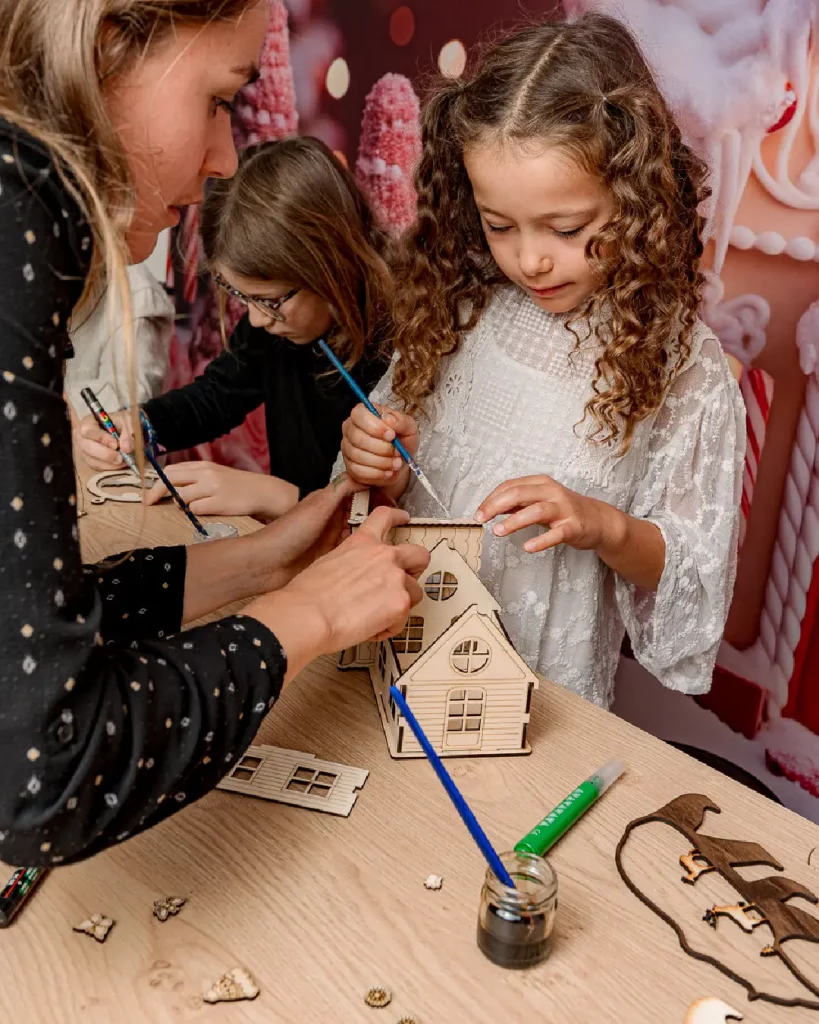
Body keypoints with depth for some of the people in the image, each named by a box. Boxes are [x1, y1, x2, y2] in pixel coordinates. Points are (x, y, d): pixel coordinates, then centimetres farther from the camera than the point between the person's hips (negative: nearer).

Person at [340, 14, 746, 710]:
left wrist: (603, 526, -20)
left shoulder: (682, 365, -9)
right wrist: (386, 474, -11)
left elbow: (691, 574, -3)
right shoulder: (459, 310, -1)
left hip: (551, 705, -2)